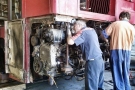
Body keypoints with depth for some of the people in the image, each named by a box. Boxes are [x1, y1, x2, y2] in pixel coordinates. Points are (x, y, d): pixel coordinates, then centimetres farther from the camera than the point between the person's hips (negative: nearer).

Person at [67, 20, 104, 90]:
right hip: (100, 60, 9)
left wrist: (69, 34, 0)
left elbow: (70, 42, -20)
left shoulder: (83, 32, -11)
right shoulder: (92, 30, 15)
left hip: (92, 62, -9)